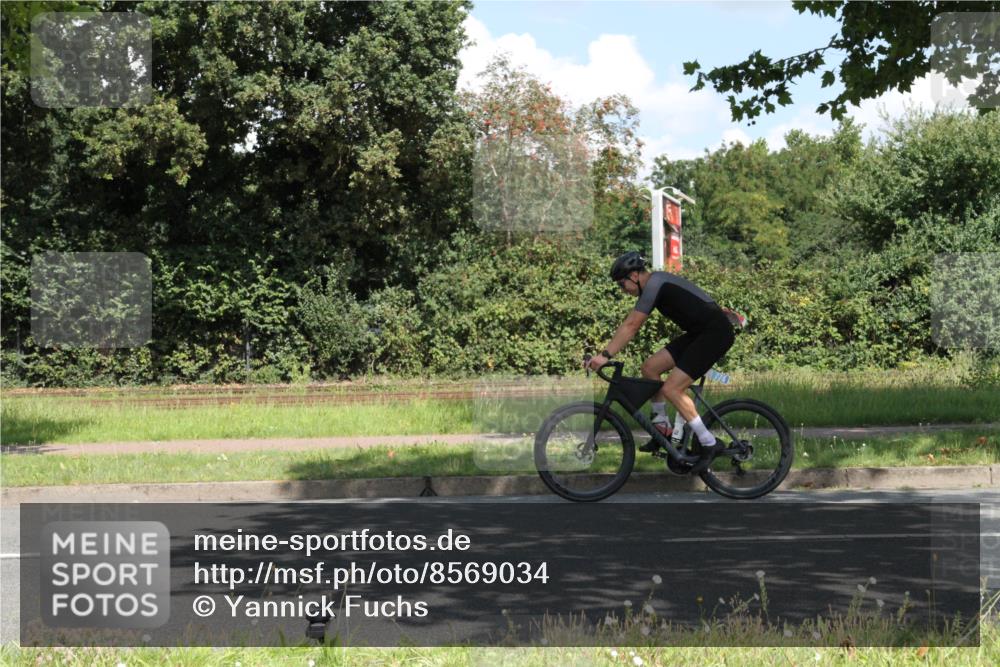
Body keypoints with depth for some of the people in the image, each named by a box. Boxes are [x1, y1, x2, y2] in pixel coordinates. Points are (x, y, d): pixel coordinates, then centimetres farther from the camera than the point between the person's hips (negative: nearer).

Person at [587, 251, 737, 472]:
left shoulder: (655, 284, -15)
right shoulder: (653, 284, 14)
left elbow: (631, 326, -19)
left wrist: (606, 355, -19)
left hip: (716, 333, -9)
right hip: (698, 333, 9)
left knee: (671, 388, -14)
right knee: (650, 367, 5)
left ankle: (708, 444, -8)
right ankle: (662, 427, 13)